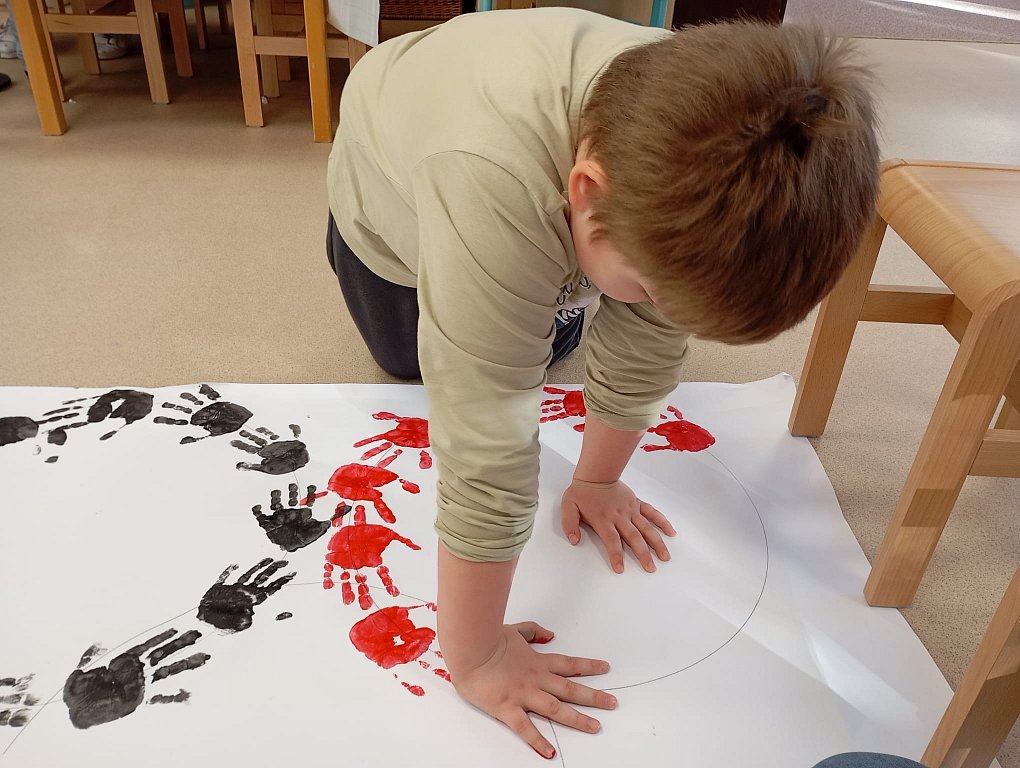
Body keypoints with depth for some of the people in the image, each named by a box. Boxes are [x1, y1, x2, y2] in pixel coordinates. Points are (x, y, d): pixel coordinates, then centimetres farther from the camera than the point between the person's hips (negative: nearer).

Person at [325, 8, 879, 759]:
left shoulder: (685, 171, -36)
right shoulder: (493, 181, -52)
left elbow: (646, 346, -22)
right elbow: (486, 452, -48)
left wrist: (599, 477, -11)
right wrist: (474, 657, -37)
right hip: (394, 185, -2)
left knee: (546, 345, 15)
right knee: (408, 360, 15)